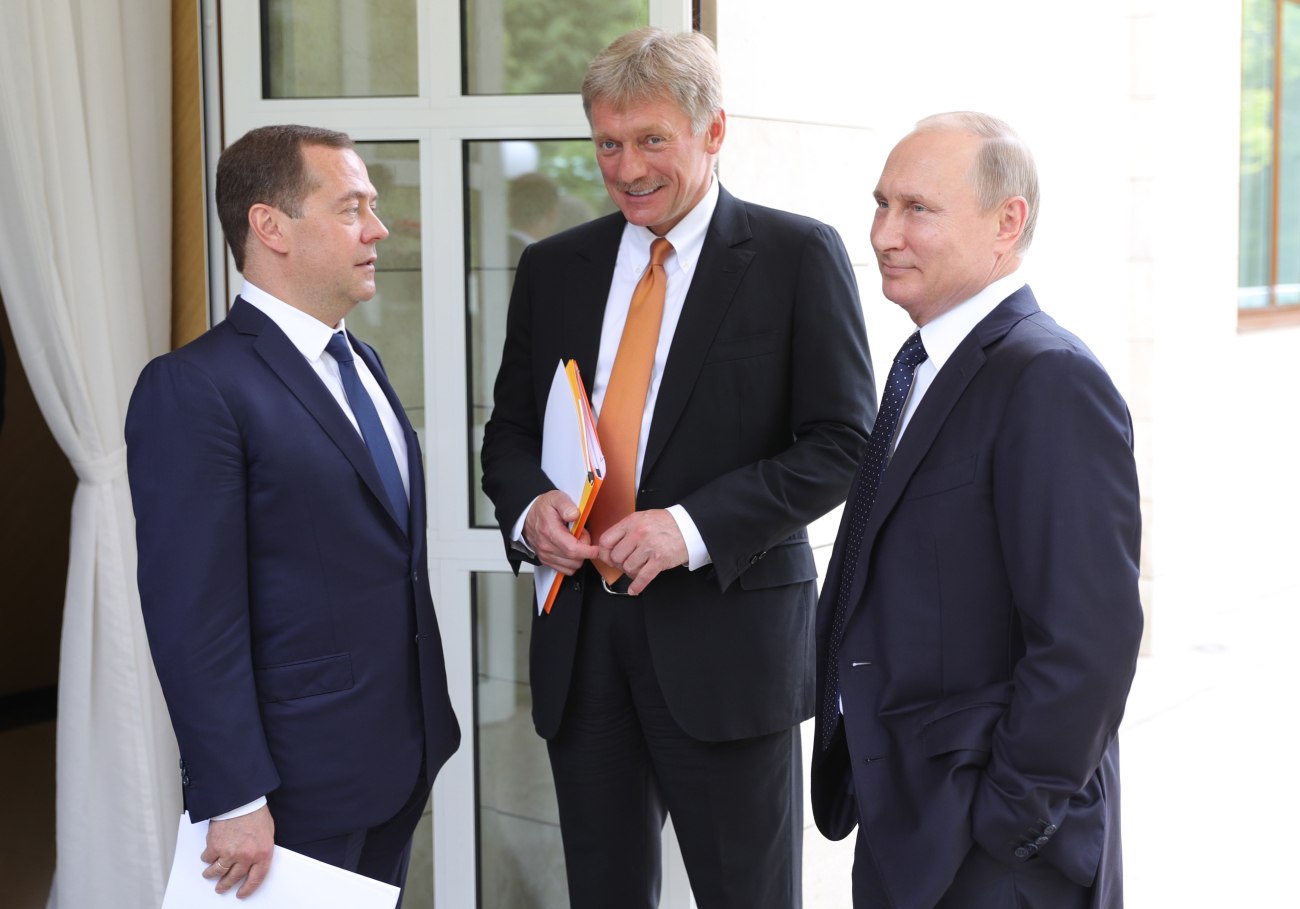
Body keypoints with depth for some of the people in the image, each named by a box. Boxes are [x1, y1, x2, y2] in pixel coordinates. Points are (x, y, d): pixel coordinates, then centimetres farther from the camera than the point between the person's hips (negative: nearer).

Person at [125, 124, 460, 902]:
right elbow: (193, 614, -19)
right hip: (300, 792, -8)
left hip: (401, 762, 8)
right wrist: (234, 802, -19)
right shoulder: (195, 390, -16)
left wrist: (423, 740, 15)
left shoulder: (359, 363, 12)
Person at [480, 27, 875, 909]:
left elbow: (841, 441, -7)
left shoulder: (798, 256, -2)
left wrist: (694, 527, -18)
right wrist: (527, 506, -7)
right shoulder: (553, 267, 11)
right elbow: (509, 430, 16)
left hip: (729, 632, -4)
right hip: (581, 632, 4)